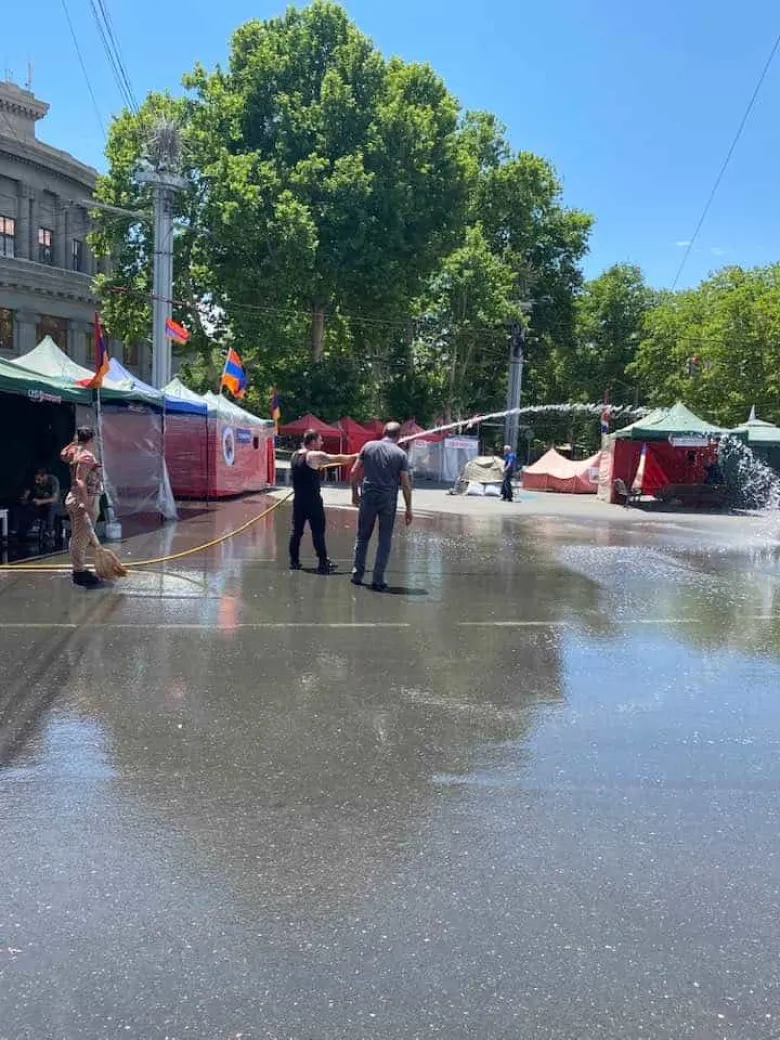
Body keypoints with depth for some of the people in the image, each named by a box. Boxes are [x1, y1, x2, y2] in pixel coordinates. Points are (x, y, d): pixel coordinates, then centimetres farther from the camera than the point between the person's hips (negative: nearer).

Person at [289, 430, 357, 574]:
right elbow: (339, 459, -9)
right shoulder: (315, 456, -13)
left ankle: (294, 561, 15)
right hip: (312, 500, -7)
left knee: (297, 530, 12)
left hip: (298, 500, 7)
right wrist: (356, 457, 1)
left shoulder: (294, 455, 8)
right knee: (318, 532, -3)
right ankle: (323, 563, 0)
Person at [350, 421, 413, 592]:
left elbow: (354, 473, 3)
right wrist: (408, 509, 1)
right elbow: (406, 484, -4)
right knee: (385, 541, 6)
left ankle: (357, 575, 19)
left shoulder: (368, 446, 3)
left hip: (368, 497, 2)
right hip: (388, 500, -2)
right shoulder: (400, 454, -2)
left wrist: (355, 493, 16)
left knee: (362, 537, 15)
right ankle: (378, 581, 6)